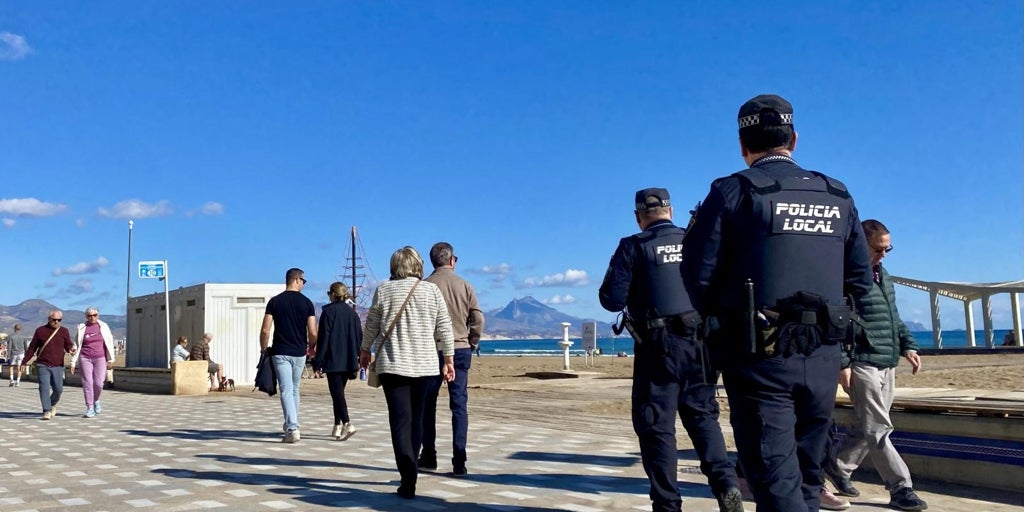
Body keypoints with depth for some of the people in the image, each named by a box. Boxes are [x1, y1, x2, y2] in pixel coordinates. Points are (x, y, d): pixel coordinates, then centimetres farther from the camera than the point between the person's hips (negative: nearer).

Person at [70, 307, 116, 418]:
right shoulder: (82, 328, 2)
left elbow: (109, 343, 3)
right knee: (87, 383, -4)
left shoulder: (103, 326, 2)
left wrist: (111, 359, 0)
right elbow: (77, 346, 5)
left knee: (98, 383, -6)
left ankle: (96, 400, 23)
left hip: (100, 358, 0)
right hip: (86, 358, 0)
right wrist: (73, 362, 2)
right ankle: (90, 408, 2)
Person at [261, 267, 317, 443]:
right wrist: (311, 346, 15)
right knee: (294, 390, 16)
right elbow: (312, 333, -6)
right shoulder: (306, 303, -2)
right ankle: (291, 426, 25)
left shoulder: (275, 301, -2)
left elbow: (265, 330, -6)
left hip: (280, 353, -1)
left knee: (286, 391, -5)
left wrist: (264, 349, 9)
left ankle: (292, 429, -17)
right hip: (299, 353, 1)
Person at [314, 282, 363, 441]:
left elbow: (323, 337, -10)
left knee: (337, 392, -8)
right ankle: (338, 426, 21)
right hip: (348, 361, 6)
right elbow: (359, 337, 11)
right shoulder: (352, 312, 10)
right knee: (339, 391, 17)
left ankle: (347, 423, -22)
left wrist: (318, 361, -7)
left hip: (333, 361, -6)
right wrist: (356, 360, 17)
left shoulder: (328, 311, -7)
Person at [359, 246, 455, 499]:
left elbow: (371, 326, 7)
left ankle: (408, 479, -18)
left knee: (400, 420, -4)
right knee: (416, 419, 15)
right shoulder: (432, 290, 2)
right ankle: (409, 471, 28)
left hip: (393, 365, -2)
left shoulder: (384, 290, -1)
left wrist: (365, 350, 23)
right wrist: (448, 359, 11)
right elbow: (444, 328, 2)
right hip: (425, 365, 2)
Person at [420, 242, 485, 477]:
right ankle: (459, 463, 0)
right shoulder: (465, 285, 1)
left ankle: (429, 456, 18)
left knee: (427, 405, 12)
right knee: (459, 406, 3)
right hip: (461, 351, 1)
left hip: (432, 351, -1)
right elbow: (478, 319, -2)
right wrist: (472, 344, 11)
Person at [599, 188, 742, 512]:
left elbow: (611, 299, -8)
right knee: (703, 415, 17)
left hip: (659, 347, -4)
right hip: (700, 342, 4)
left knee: (657, 425, 4)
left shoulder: (633, 247, -6)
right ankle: (727, 485, 2)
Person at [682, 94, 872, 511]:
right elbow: (860, 280, 10)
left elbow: (698, 276, -10)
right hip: (823, 358, 5)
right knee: (806, 475, 18)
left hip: (760, 357, -5)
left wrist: (719, 316, 9)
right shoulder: (838, 197, 9)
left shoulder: (732, 192, -5)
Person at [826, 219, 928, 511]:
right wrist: (842, 363, -20)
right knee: (878, 428, -4)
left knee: (868, 427, 15)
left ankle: (839, 468, 29)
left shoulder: (884, 276, 17)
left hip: (887, 364, 9)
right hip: (863, 364, -9)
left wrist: (907, 346, 15)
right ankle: (901, 489, 0)